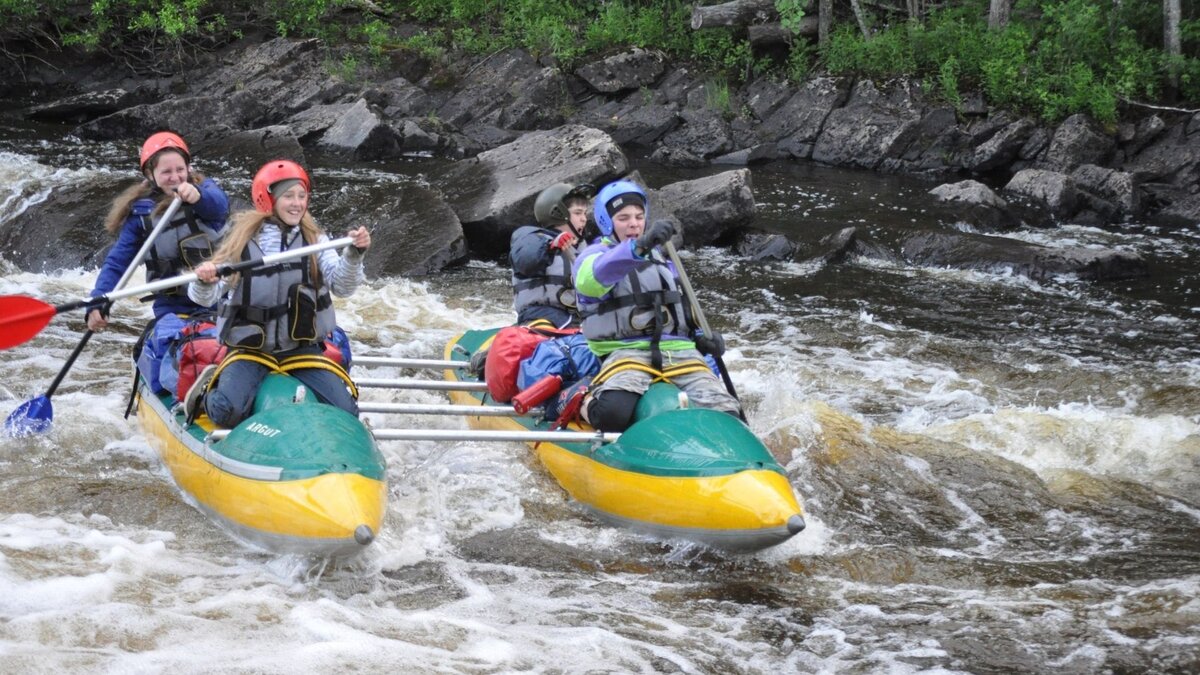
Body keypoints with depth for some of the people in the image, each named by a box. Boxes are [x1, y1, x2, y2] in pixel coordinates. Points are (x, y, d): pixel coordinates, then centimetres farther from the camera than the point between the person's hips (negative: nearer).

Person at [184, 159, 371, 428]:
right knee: (228, 412, -26)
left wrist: (354, 255, -30)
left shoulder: (315, 239, 0)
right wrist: (203, 283, -30)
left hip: (302, 348, 2)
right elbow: (204, 298, -6)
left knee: (346, 413, -10)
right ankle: (208, 388, 10)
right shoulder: (243, 240, -6)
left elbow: (342, 287, -12)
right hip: (250, 349, -2)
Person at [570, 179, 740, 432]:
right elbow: (592, 277, -21)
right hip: (626, 353, -5)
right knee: (614, 412, -35)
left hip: (679, 352, 5)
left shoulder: (661, 260, 28)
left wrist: (701, 338, 10)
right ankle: (581, 400, -1)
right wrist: (639, 246, -39)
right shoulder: (594, 255, 6)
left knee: (727, 417, -19)